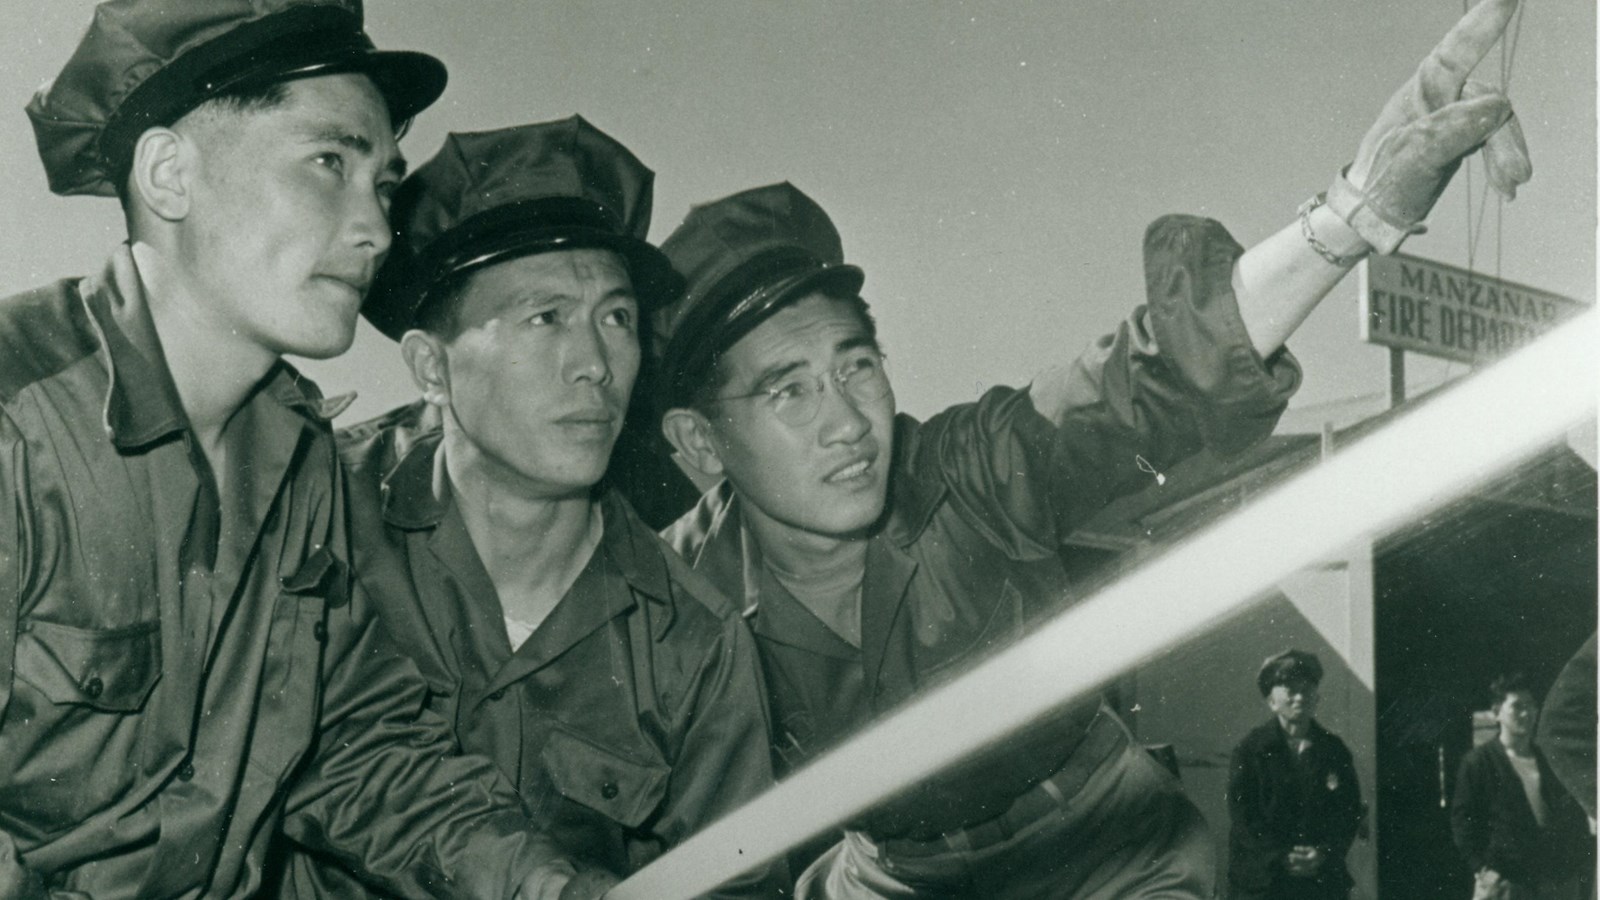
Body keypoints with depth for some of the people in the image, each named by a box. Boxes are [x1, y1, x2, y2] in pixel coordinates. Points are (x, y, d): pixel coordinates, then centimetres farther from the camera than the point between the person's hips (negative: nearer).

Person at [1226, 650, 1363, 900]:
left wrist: (1325, 854, -9)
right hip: (1261, 879, -3)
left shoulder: (1335, 751, 9)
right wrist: (1280, 858, -14)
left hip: (1323, 878, 3)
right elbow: (1242, 815, -4)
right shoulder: (1251, 749, 1)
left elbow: (1350, 812, 7)